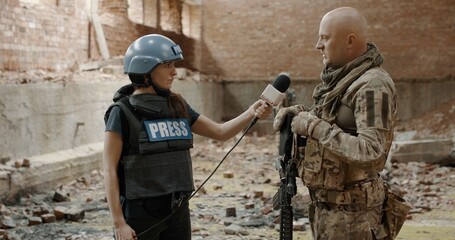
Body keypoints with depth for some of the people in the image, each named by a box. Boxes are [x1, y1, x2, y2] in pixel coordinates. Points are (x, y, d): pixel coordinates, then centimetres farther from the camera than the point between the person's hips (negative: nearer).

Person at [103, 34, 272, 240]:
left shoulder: (177, 106, 8)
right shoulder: (123, 113, -9)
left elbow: (221, 132, 13)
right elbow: (109, 169, -10)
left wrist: (251, 113, -5)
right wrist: (119, 223, -15)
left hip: (178, 210, 6)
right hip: (140, 212, -6)